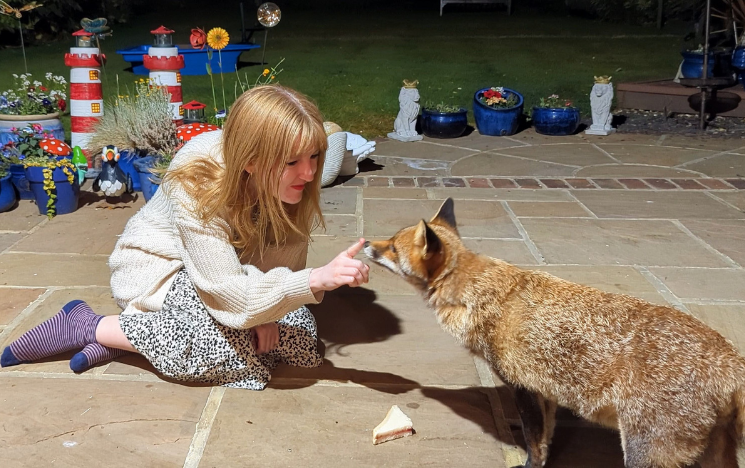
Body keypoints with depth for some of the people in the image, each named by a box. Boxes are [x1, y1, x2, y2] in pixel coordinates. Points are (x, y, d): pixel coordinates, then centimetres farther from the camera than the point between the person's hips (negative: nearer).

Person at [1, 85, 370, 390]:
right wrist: (316, 280, -49)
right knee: (235, 347, -31)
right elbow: (232, 294, -37)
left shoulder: (291, 178, -20)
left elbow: (282, 259, -12)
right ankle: (87, 327, -10)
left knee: (299, 333, -16)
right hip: (156, 267, -6)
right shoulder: (198, 187, -34)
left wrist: (263, 309, -29)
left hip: (229, 267, 6)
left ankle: (136, 332, -8)